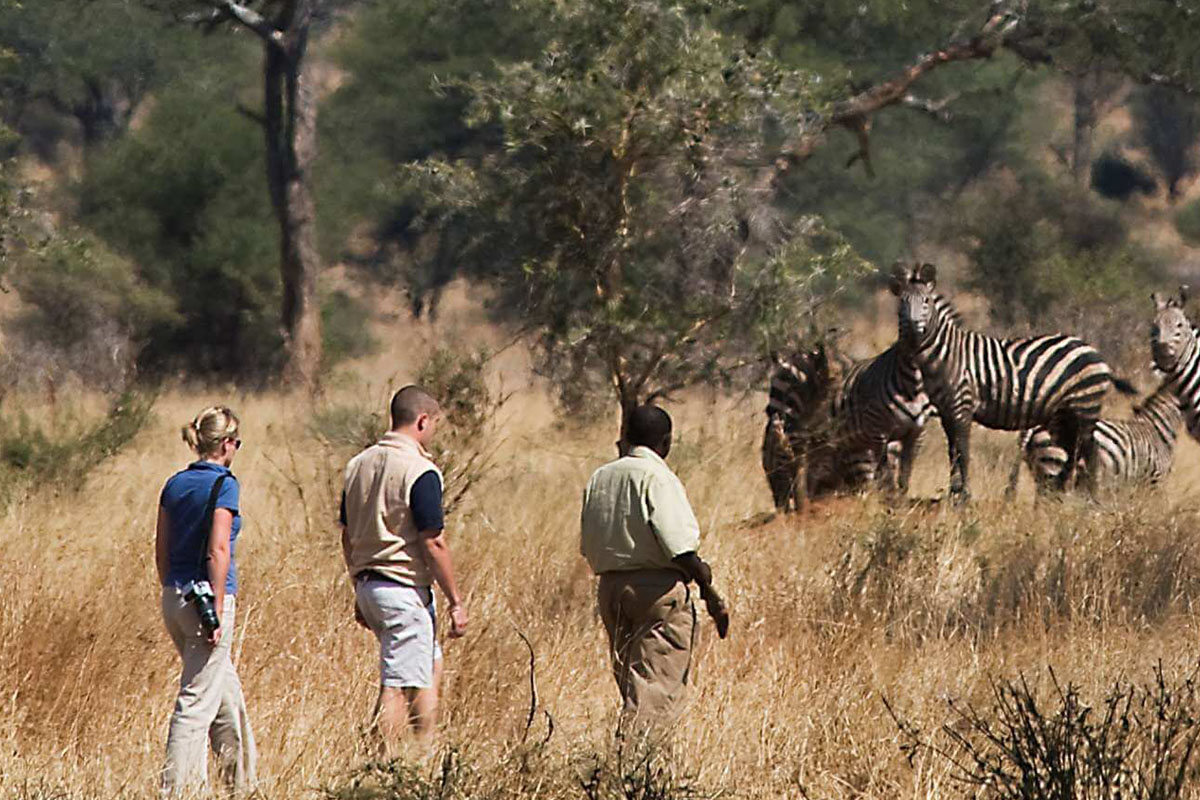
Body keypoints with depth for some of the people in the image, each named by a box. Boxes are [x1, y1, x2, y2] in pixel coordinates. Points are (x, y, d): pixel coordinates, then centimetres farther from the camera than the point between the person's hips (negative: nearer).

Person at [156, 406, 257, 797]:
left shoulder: (175, 484, 9)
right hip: (208, 596, -8)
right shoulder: (222, 483, -12)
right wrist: (218, 611, -17)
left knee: (227, 692, 20)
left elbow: (162, 551, 12)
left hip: (176, 599, 8)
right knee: (197, 699, -4)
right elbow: (218, 551, -18)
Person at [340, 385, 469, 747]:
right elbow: (433, 543, -17)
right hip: (405, 589, -9)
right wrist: (456, 602, -11)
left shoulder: (359, 465, 9)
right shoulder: (420, 472, -15)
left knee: (430, 667, 21)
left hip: (368, 584, 9)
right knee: (397, 686, -5)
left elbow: (347, 537, 15)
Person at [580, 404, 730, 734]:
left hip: (609, 588, 7)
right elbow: (678, 545, -16)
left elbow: (588, 547, 12)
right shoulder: (657, 477, -10)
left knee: (631, 688, 13)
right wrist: (710, 593, -9)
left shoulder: (599, 478, 12)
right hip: (658, 588, -7)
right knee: (657, 691, -10)